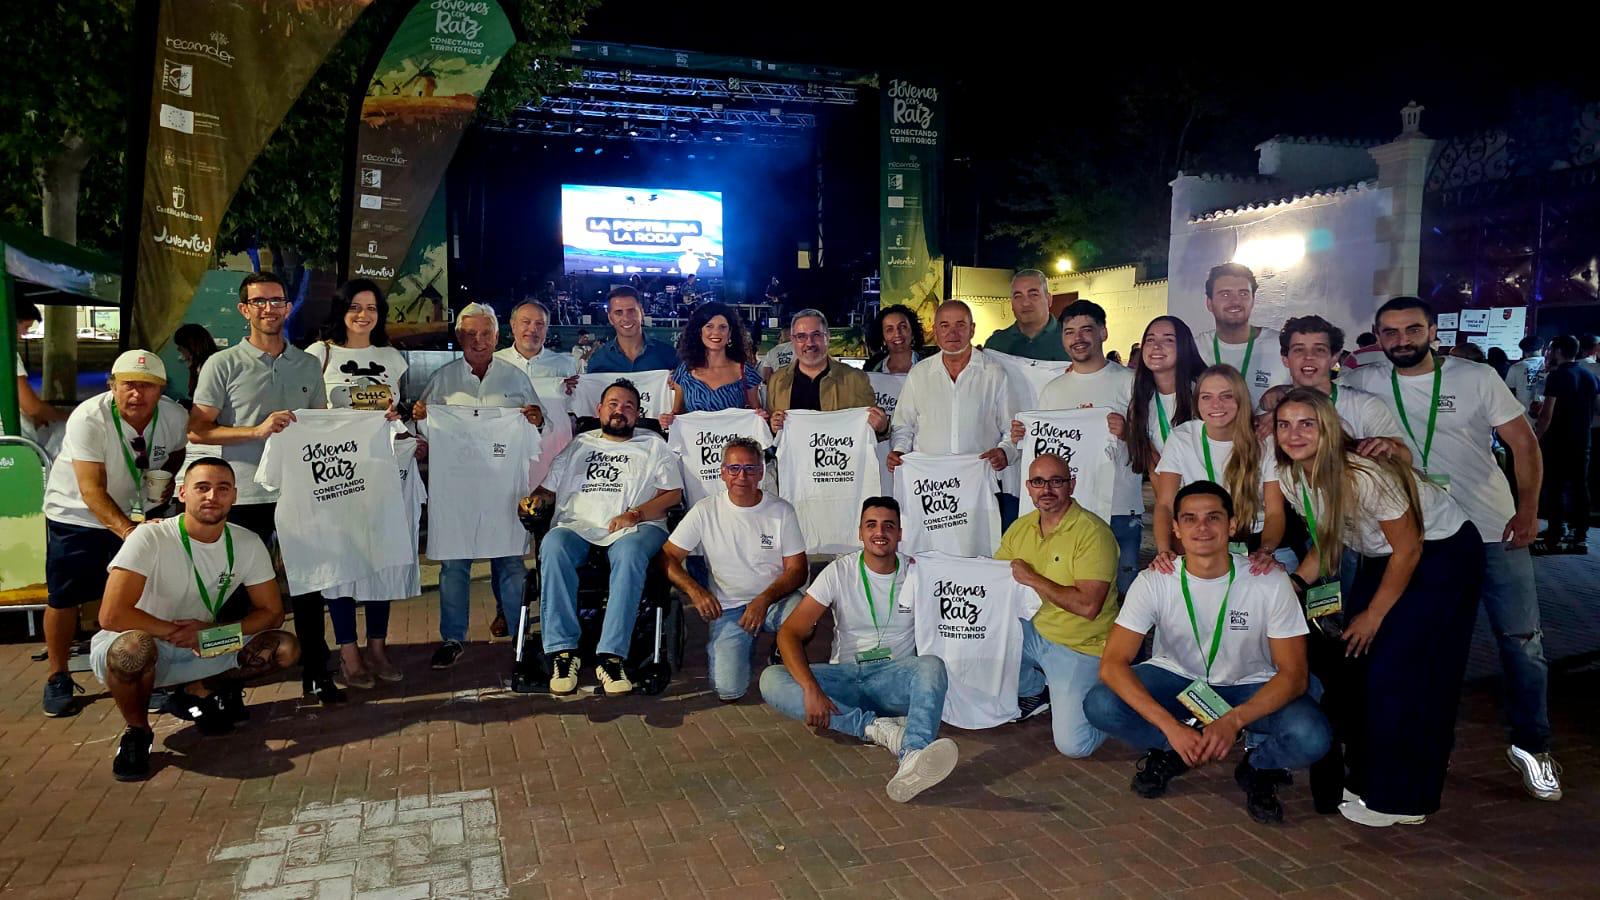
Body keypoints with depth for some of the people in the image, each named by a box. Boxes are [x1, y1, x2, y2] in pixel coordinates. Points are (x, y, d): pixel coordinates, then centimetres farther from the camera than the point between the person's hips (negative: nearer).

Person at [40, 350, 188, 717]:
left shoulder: (175, 416, -15)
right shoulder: (88, 418, -28)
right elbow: (91, 489, -33)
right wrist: (125, 529, -46)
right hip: (76, 513, -3)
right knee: (64, 597, 1)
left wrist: (167, 481, -10)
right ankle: (58, 678, 17)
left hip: (136, 512, 3)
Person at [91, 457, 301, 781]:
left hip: (204, 649, 5)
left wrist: (213, 632, -20)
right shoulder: (151, 538, -23)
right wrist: (175, 631, -22)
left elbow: (272, 612, -4)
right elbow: (112, 615, -30)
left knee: (286, 648, -14)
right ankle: (136, 730, -10)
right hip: (141, 649, -4)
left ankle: (196, 692, 8)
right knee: (134, 646, -40)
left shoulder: (248, 544, -9)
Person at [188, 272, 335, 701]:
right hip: (245, 496, -3)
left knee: (308, 584, 8)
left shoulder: (308, 365, 10)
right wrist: (257, 430, -18)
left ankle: (316, 673, 19)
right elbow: (198, 431, -6)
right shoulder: (222, 365, -2)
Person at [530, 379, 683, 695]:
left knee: (630, 553, -39)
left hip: (637, 527, -2)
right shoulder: (579, 445, 29)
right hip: (578, 526, 2)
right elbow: (549, 488, 26)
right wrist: (537, 498, 2)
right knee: (553, 547, -34)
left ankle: (610, 656, -41)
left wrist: (635, 514, -8)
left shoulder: (653, 446, 21)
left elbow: (673, 493, 8)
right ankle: (562, 651, -32)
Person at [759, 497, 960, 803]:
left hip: (895, 677, 0)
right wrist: (811, 689, -24)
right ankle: (879, 728, -32)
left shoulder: (916, 573, 3)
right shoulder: (840, 572, -1)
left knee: (933, 665, -34)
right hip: (844, 675, 1)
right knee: (771, 680, -25)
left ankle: (913, 758, -60)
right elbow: (790, 633, -9)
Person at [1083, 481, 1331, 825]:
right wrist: (1171, 727, -35)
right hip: (1176, 678, 1)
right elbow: (1112, 663, -23)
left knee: (1311, 737, -31)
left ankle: (1256, 770, 4)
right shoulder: (1154, 582, -18)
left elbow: (1293, 675, -16)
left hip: (1251, 689, 0)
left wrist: (1233, 720, -32)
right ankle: (1171, 752, 4)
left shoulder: (1271, 583, -19)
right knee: (1099, 705, -26)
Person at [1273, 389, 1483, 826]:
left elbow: (1408, 550, -20)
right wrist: (1294, 582, -15)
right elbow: (1328, 543, 3)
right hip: (1381, 557, 7)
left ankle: (1400, 799, 4)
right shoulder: (1291, 477, -9)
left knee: (1397, 671, -10)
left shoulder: (1365, 477, -31)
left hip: (1444, 552, -7)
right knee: (1349, 662, 2)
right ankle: (1365, 776, 19)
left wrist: (1374, 615, -12)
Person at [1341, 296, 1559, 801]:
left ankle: (1532, 746, 21)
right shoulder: (1366, 384, -1)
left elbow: (1524, 444, -1)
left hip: (1495, 531, 0)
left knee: (1521, 640, 4)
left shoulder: (1477, 378, -3)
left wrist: (1528, 509, -12)